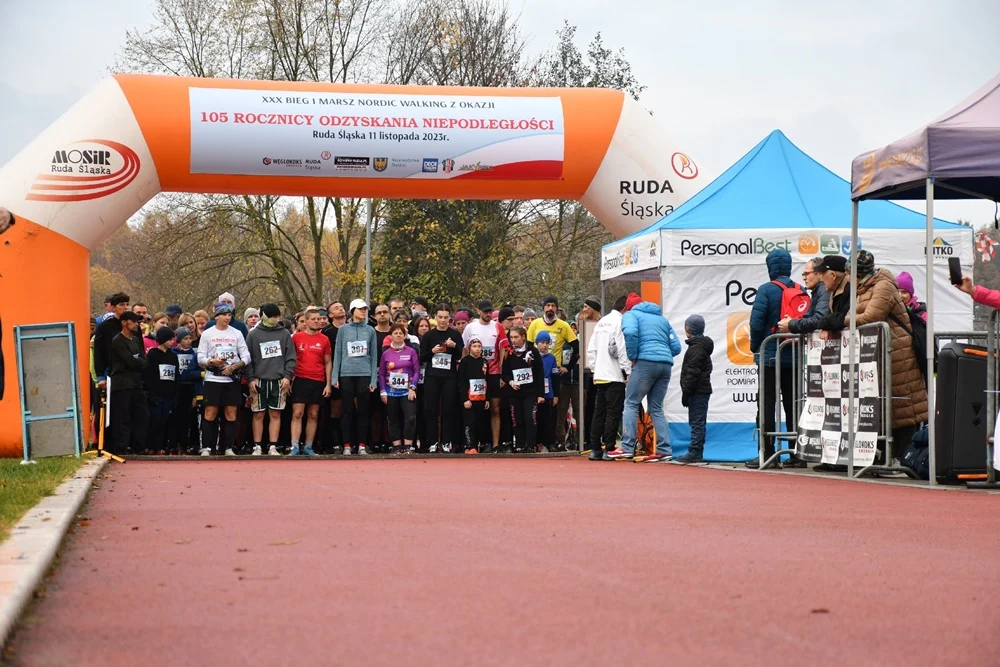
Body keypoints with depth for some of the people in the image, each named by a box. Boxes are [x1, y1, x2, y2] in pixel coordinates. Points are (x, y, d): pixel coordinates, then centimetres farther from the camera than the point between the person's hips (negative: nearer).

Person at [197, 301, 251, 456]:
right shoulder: (207, 334, 5)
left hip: (232, 379, 2)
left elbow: (246, 357, 5)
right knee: (210, 413, -5)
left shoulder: (237, 333, 9)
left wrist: (233, 367, -11)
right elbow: (200, 358, 3)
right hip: (213, 379, -2)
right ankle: (206, 448, -1)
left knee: (231, 413, 0)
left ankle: (229, 448, 5)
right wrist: (212, 362, -17)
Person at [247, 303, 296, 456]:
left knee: (275, 414, 2)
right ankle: (257, 447, 9)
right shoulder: (253, 334, 3)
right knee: (258, 415, 3)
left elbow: (291, 357, 6)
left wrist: (287, 376, -4)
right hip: (259, 381, -1)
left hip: (278, 381, 1)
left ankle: (272, 447, 6)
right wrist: (251, 378, -6)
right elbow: (247, 358, 2)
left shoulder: (284, 333, 7)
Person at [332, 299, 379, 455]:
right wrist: (335, 377, 0)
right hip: (346, 374, -1)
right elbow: (338, 353, 6)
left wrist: (374, 379, 3)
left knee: (363, 410, 2)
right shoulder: (343, 330, 6)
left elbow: (374, 355, 9)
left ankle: (362, 445, 6)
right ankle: (347, 445, 4)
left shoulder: (370, 330, 9)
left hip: (364, 374, 1)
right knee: (347, 410, 0)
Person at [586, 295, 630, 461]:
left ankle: (595, 449, 10)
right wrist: (628, 371, -11)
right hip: (615, 376, -8)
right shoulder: (620, 322, -9)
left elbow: (591, 349, 17)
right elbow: (623, 350, -16)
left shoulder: (601, 322, 17)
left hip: (599, 376, 8)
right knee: (614, 413, -5)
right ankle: (609, 449, -8)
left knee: (599, 413, 9)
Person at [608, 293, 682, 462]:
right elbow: (676, 347, 19)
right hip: (666, 365, 6)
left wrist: (633, 356, -4)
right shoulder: (661, 318, 27)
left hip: (646, 361, -6)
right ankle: (664, 450, 2)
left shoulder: (631, 315, 9)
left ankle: (627, 448, -9)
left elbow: (630, 332, -14)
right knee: (656, 408, 12)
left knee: (631, 404, 1)